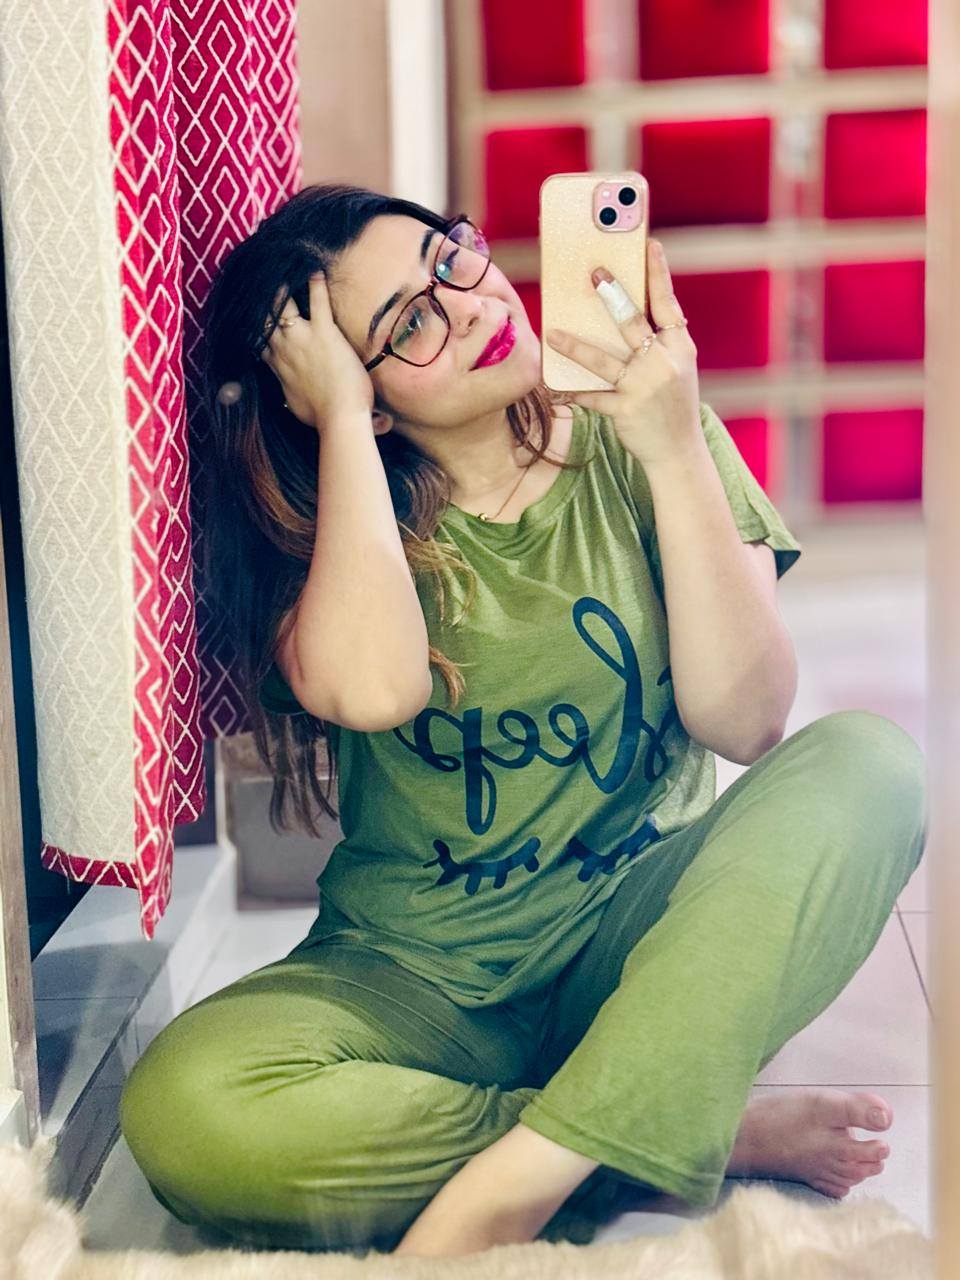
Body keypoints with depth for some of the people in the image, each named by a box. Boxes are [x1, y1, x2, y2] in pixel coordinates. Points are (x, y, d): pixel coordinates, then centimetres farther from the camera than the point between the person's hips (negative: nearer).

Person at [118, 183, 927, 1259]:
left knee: (869, 764, -26)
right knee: (184, 1114, -30)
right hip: (415, 972, 0)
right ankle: (716, 1139, -18)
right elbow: (374, 688, -28)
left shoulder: (632, 447, -1)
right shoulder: (318, 513, -3)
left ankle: (506, 1189, -30)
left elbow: (745, 723, -14)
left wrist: (675, 449, -21)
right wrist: (338, 415, -19)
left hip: (635, 939, 1)